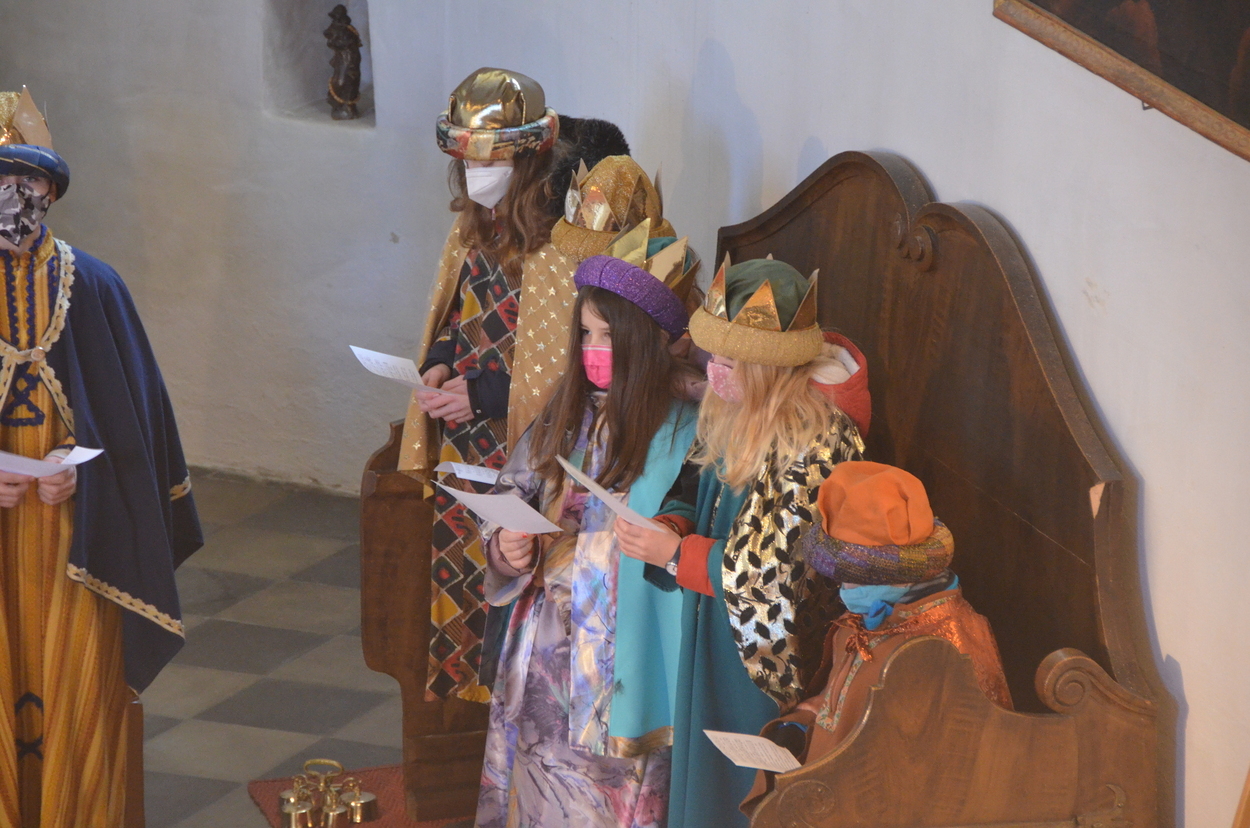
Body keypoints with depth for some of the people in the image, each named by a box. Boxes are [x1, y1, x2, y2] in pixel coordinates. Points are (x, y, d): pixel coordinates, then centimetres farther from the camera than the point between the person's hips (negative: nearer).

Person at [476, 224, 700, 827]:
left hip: (617, 644, -6)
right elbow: (516, 485, 12)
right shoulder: (570, 411, 4)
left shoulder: (682, 432, -15)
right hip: (544, 636, 6)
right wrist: (506, 544, -5)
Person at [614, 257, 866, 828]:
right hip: (711, 635, 8)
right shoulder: (728, 415, -1)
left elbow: (785, 572, -24)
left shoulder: (814, 442, -26)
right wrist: (671, 525, -10)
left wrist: (677, 554, -21)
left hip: (766, 653, -8)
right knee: (703, 770, 20)